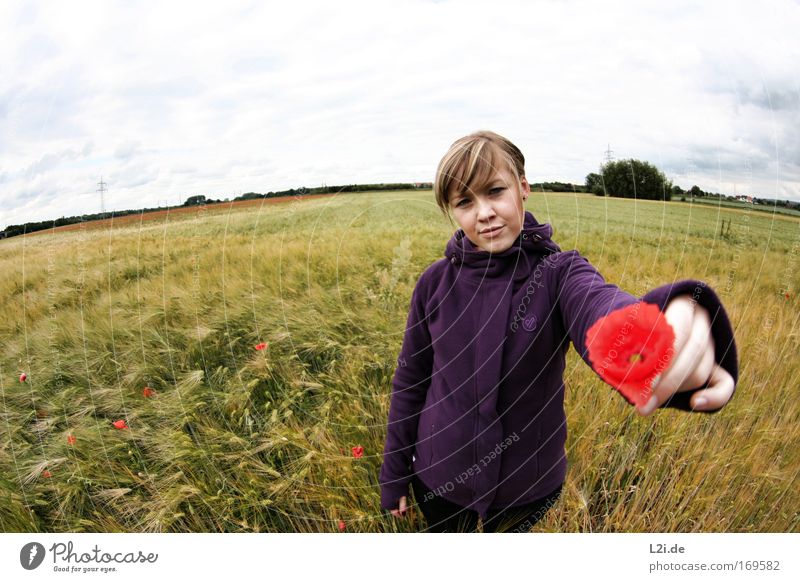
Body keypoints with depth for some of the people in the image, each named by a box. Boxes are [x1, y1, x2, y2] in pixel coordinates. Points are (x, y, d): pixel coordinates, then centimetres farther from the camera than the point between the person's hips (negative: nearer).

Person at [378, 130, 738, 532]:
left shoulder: (559, 273, -18)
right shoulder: (436, 282, -13)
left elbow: (601, 307, -43)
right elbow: (410, 379, -3)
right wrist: (393, 472, 3)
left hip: (528, 483, 0)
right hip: (439, 476, 1)